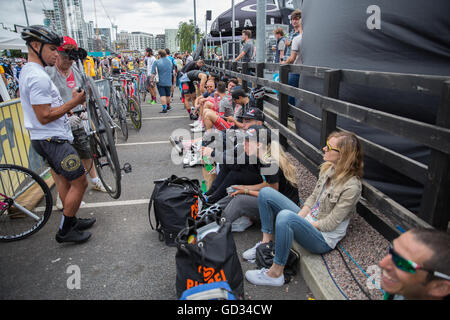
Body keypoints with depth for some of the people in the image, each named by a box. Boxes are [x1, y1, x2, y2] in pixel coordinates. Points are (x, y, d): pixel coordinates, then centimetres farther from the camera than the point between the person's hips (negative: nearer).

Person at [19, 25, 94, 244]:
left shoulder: (28, 71, 14)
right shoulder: (38, 77, -21)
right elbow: (44, 117, -23)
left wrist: (71, 106, 14)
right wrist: (74, 102, -17)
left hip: (48, 139, 11)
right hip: (53, 140, -11)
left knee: (64, 179, 19)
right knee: (79, 183, -4)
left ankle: (71, 221, 32)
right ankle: (65, 231, 8)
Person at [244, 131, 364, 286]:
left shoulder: (351, 186, -23)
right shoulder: (327, 168, 0)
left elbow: (330, 224, -20)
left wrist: (296, 222, -16)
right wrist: (299, 218, -6)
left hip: (324, 239, -8)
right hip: (308, 220, 8)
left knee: (285, 216, -39)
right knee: (266, 193, -3)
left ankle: (275, 273, -22)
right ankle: (267, 241, 3)